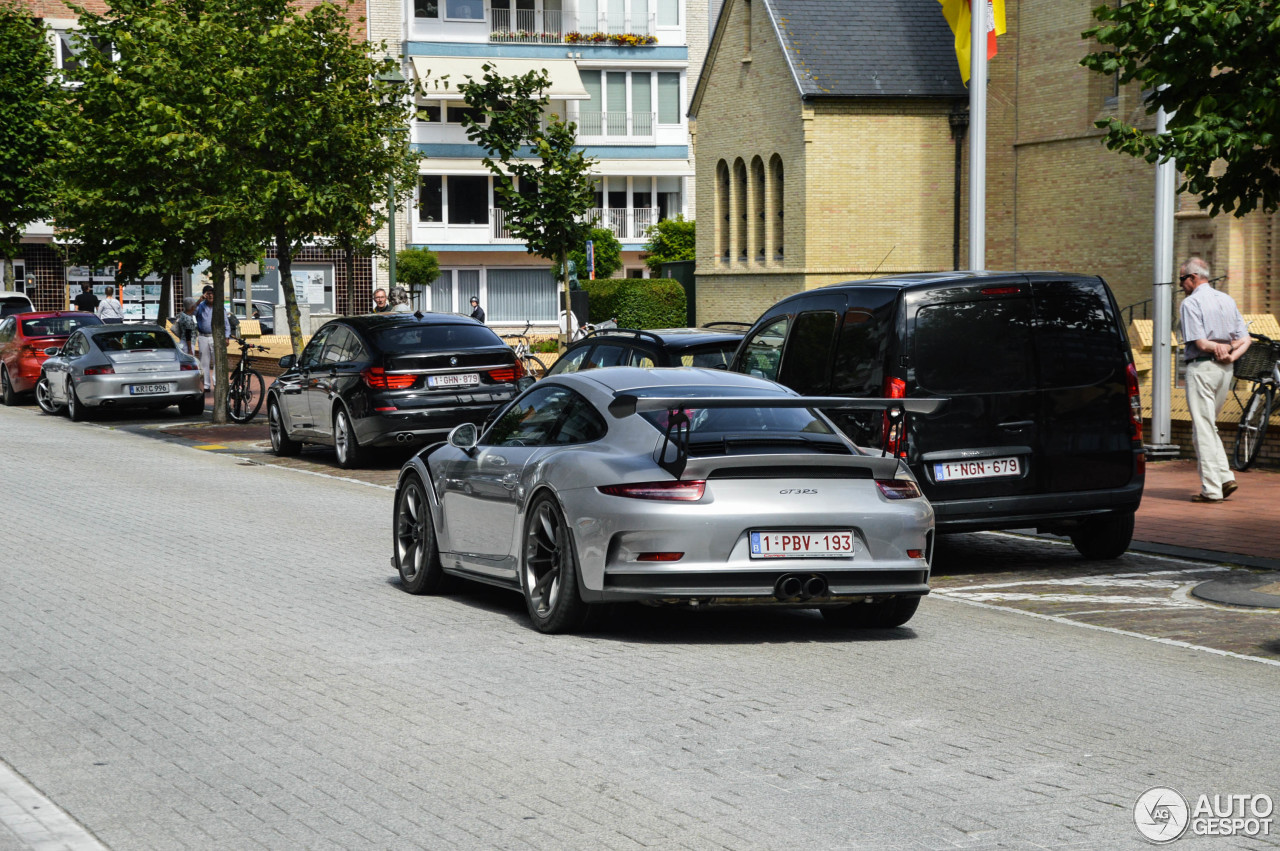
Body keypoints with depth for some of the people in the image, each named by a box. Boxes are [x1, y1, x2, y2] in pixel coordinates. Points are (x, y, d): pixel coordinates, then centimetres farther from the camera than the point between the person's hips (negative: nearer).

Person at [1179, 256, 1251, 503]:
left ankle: (1211, 489, -4)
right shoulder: (1227, 300, 14)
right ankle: (1225, 477, 8)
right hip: (1225, 370, 8)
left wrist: (1216, 347, -1)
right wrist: (1231, 354, -4)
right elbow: (1245, 339, 9)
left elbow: (1199, 342, -18)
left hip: (1201, 368, -7)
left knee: (1203, 429, -3)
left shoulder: (1190, 303, -10)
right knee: (1209, 426, 18)